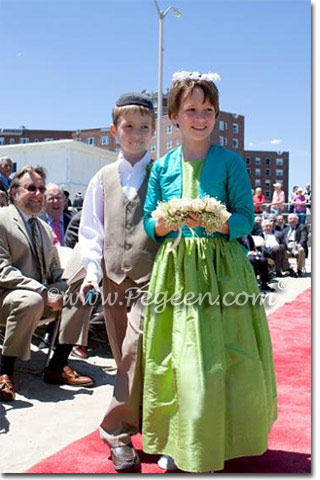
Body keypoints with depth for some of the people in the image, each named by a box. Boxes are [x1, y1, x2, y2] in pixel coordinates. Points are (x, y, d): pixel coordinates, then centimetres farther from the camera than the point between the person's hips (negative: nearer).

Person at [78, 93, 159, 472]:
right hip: (113, 281, 4)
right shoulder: (103, 179, 13)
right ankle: (144, 423, 29)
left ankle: (118, 429, 2)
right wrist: (92, 270, -2)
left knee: (135, 350, -15)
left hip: (150, 279, -3)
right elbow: (91, 231, 11)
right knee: (127, 359, 11)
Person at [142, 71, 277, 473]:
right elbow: (149, 223, 10)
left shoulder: (230, 162, 2)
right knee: (174, 360, 6)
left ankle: (212, 446, 25)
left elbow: (246, 219, -2)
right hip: (174, 270, 2)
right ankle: (177, 443, 27)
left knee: (218, 361, 2)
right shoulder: (162, 166, 9)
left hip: (221, 269, -2)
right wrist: (163, 225, -13)